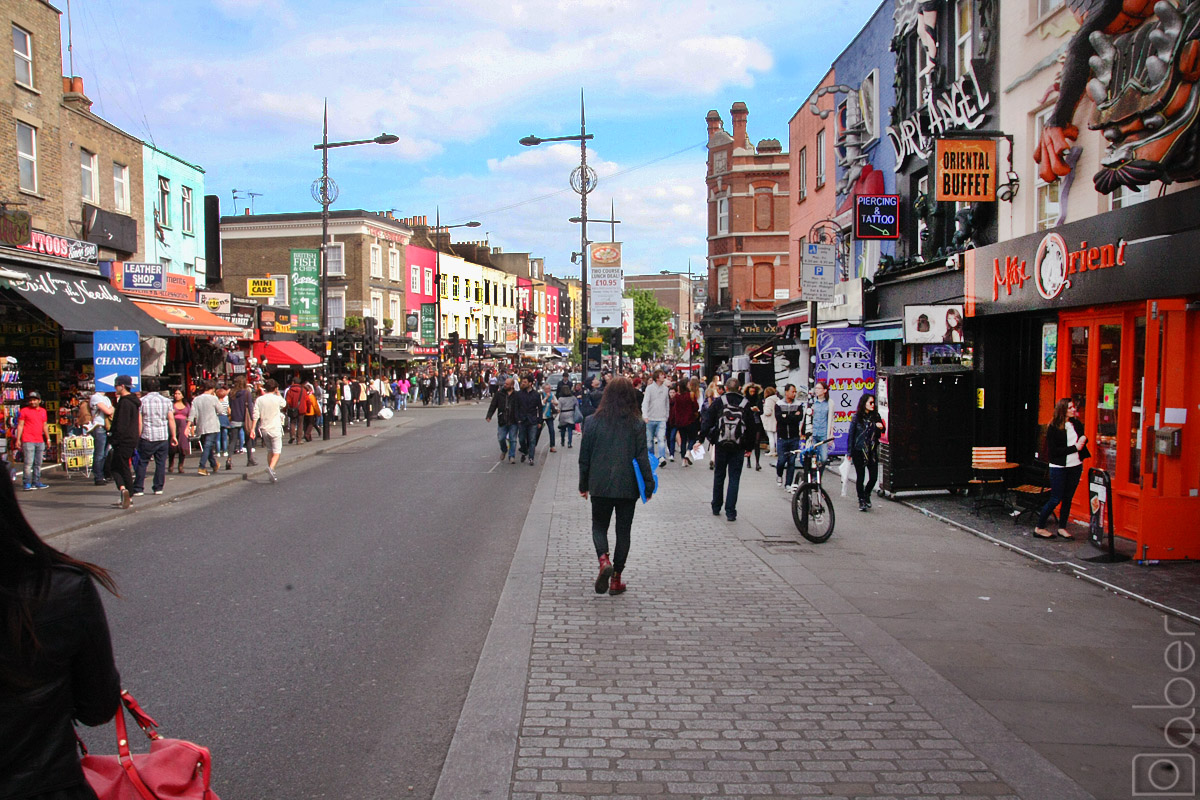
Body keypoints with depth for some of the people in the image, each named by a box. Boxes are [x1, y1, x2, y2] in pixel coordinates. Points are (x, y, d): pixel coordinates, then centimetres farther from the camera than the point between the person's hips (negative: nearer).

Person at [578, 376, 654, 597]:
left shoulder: (592, 421, -3)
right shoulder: (637, 424, -7)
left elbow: (584, 457, 1)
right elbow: (642, 457, -6)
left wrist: (583, 485, 11)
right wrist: (649, 485, 4)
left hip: (600, 486, 0)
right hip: (628, 487, 0)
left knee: (599, 526, 16)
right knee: (623, 531, 11)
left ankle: (603, 560, -12)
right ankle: (616, 579, 14)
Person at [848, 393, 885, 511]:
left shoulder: (876, 416, 5)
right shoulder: (857, 417, -4)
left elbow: (880, 434, 16)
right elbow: (851, 434, -2)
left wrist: (882, 428, -8)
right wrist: (850, 452, -3)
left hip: (872, 451, 3)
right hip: (859, 451, -3)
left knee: (874, 477, -1)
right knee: (860, 476, 2)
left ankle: (866, 494, 27)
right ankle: (861, 500, 16)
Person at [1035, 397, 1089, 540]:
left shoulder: (1077, 424, 5)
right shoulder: (1053, 428, -10)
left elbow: (1082, 438, 21)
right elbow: (1053, 450, -15)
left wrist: (1084, 439, -2)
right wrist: (1075, 448, -17)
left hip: (1075, 466, 6)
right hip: (1059, 468, -5)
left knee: (1068, 498, 10)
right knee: (1056, 499, -4)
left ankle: (1062, 528, 21)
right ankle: (1039, 528, 6)